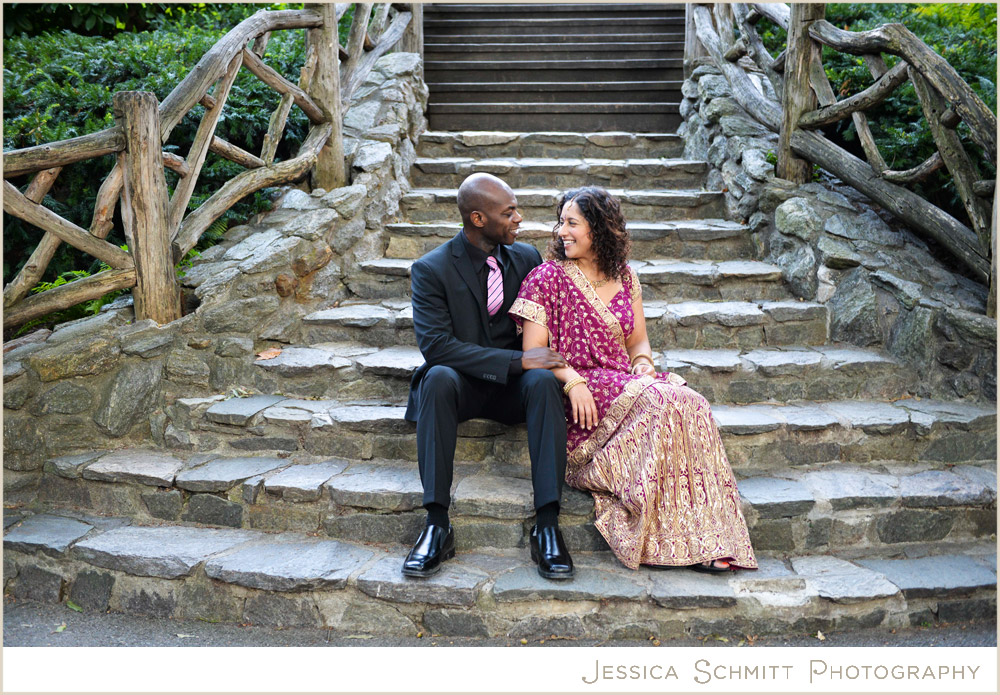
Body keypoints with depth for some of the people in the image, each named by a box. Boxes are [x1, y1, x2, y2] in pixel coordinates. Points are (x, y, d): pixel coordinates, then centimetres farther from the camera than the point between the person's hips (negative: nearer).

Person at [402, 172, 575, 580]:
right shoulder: (431, 269, -8)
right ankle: (437, 525, -32)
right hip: (462, 384, -2)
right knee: (438, 377, -36)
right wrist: (516, 360, -27)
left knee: (544, 380, -31)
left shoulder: (527, 257, 6)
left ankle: (547, 526, -33)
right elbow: (435, 344, -19)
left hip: (516, 386, 2)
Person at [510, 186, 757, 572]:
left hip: (625, 381, 5)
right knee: (657, 404, -32)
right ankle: (680, 540, -23)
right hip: (576, 394, -5)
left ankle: (706, 535, -26)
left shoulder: (624, 278, 15)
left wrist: (643, 363, -3)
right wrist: (573, 380, -21)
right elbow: (534, 352, -5)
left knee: (691, 404, -26)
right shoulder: (547, 277, 1)